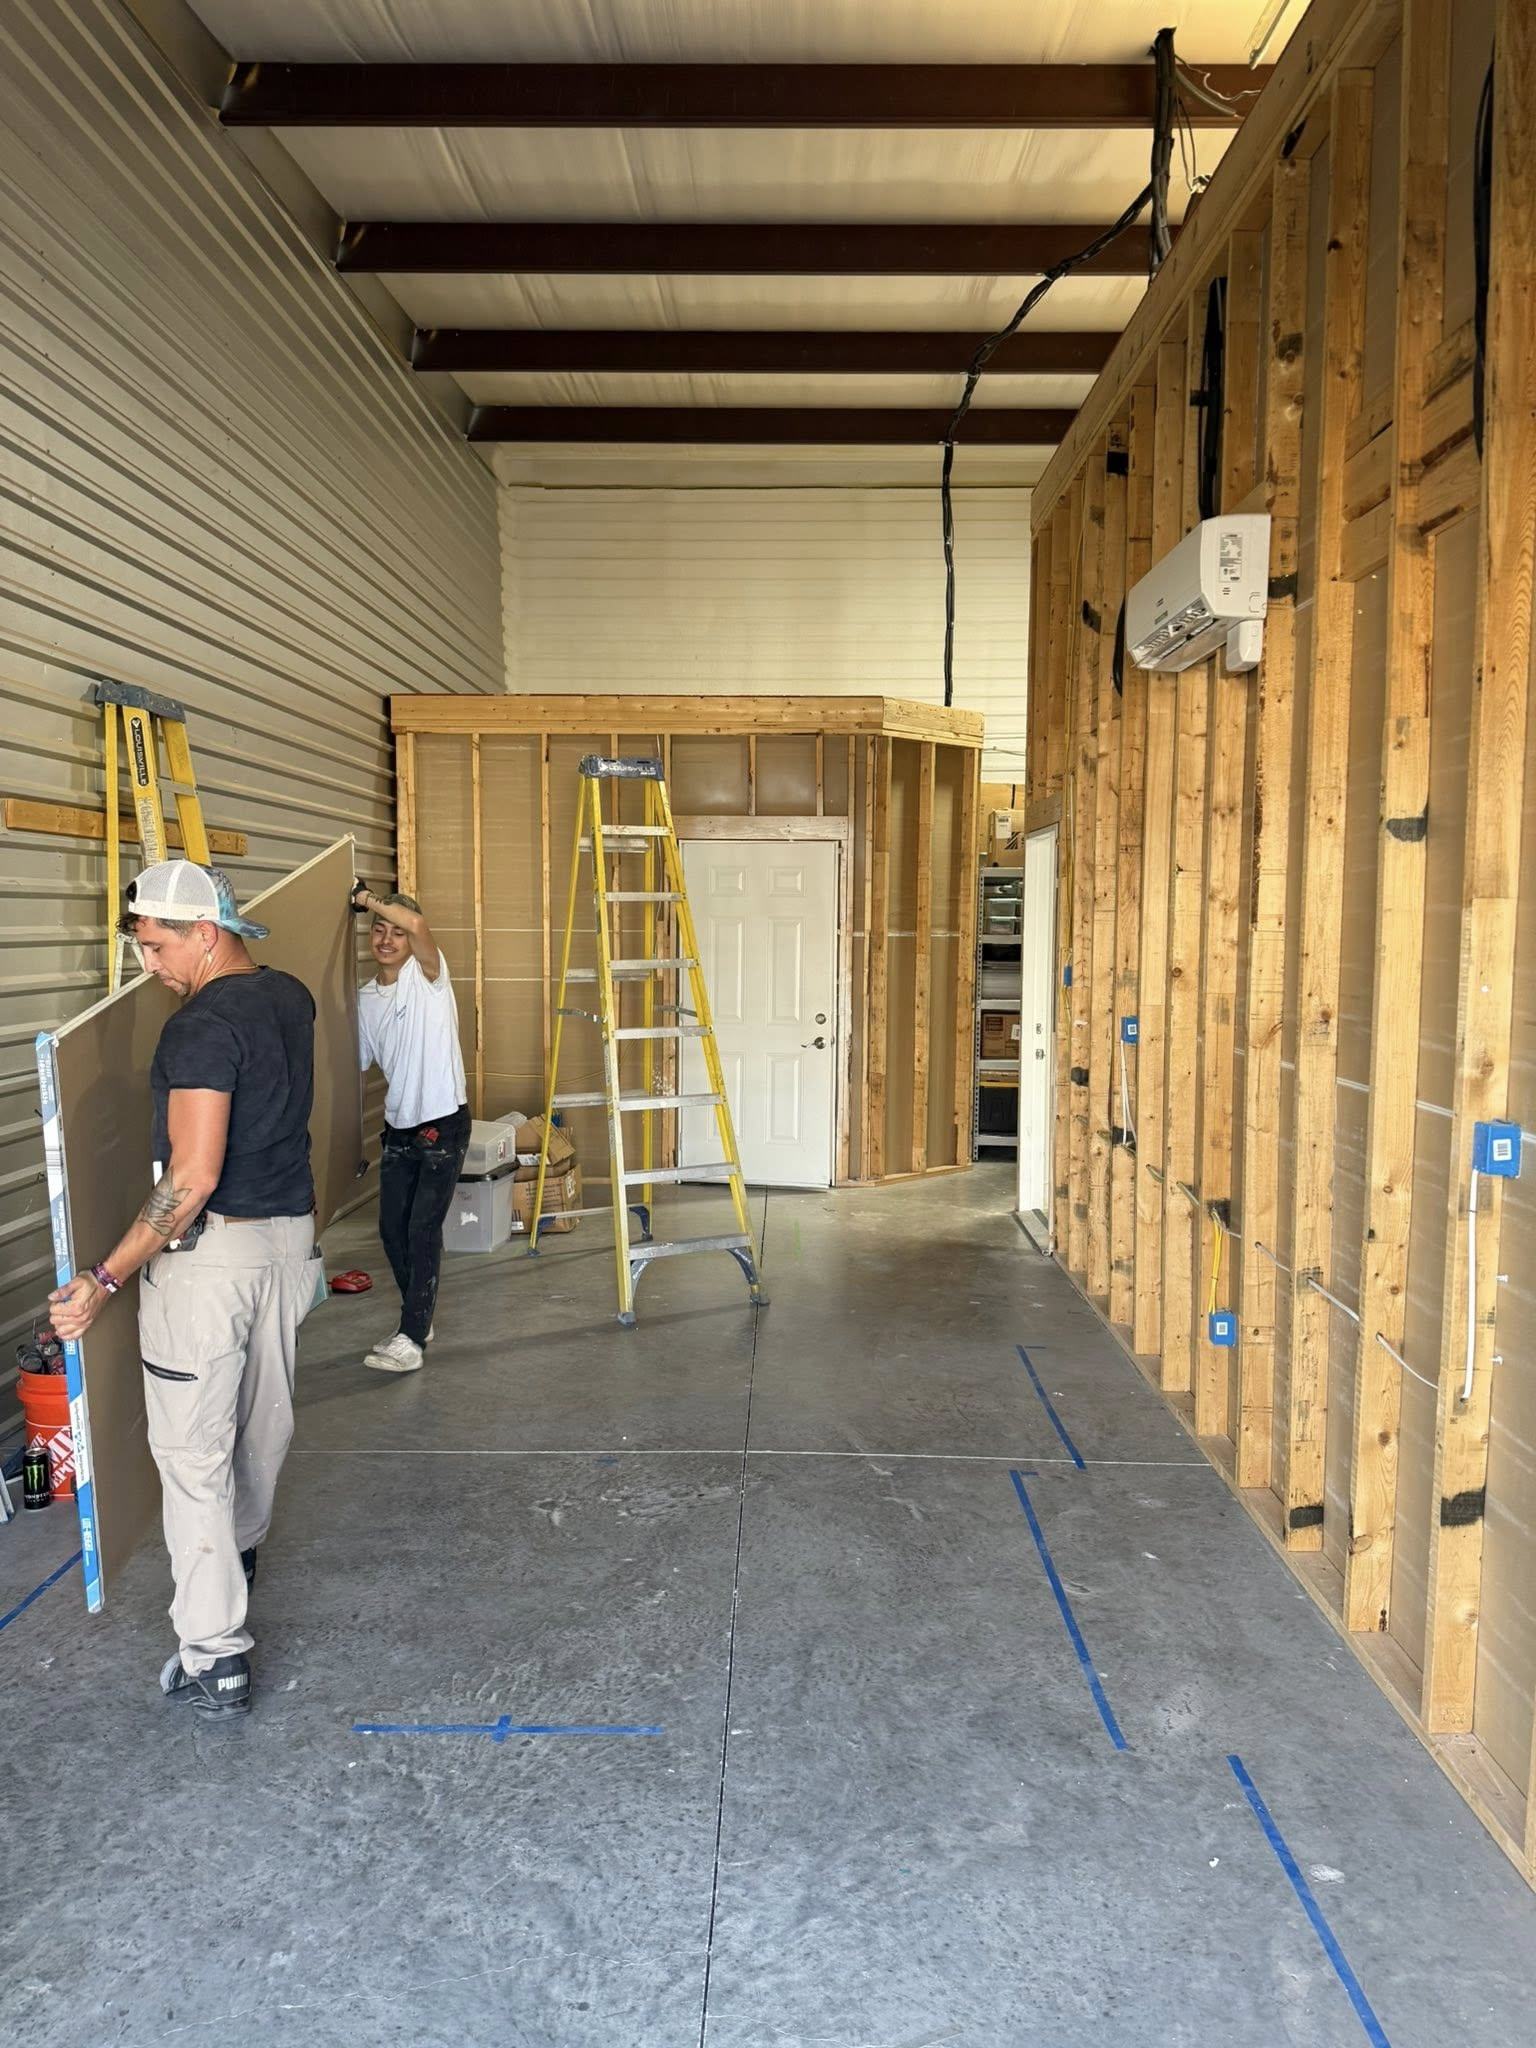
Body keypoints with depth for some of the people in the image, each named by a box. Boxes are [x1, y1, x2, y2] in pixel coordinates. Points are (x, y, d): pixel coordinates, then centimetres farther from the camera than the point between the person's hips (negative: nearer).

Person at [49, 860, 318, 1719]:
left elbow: (193, 1179, -25)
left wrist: (107, 1279, -20)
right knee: (264, 1417, 24)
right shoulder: (291, 997, 4)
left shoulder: (201, 1028, -21)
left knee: (194, 1450, 0)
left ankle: (215, 1658, 3)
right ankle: (239, 1551, 47)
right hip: (290, 1234, 8)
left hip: (210, 1250, -8)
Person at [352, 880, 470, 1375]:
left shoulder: (428, 975, -9)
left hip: (443, 1125, -6)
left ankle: (411, 1340, -2)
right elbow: (363, 1059, 16)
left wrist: (365, 897, -19)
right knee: (392, 1228, 10)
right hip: (398, 1128, 6)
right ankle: (419, 1319, 28)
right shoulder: (367, 997, 7)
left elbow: (416, 923, -29)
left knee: (422, 1228, -8)